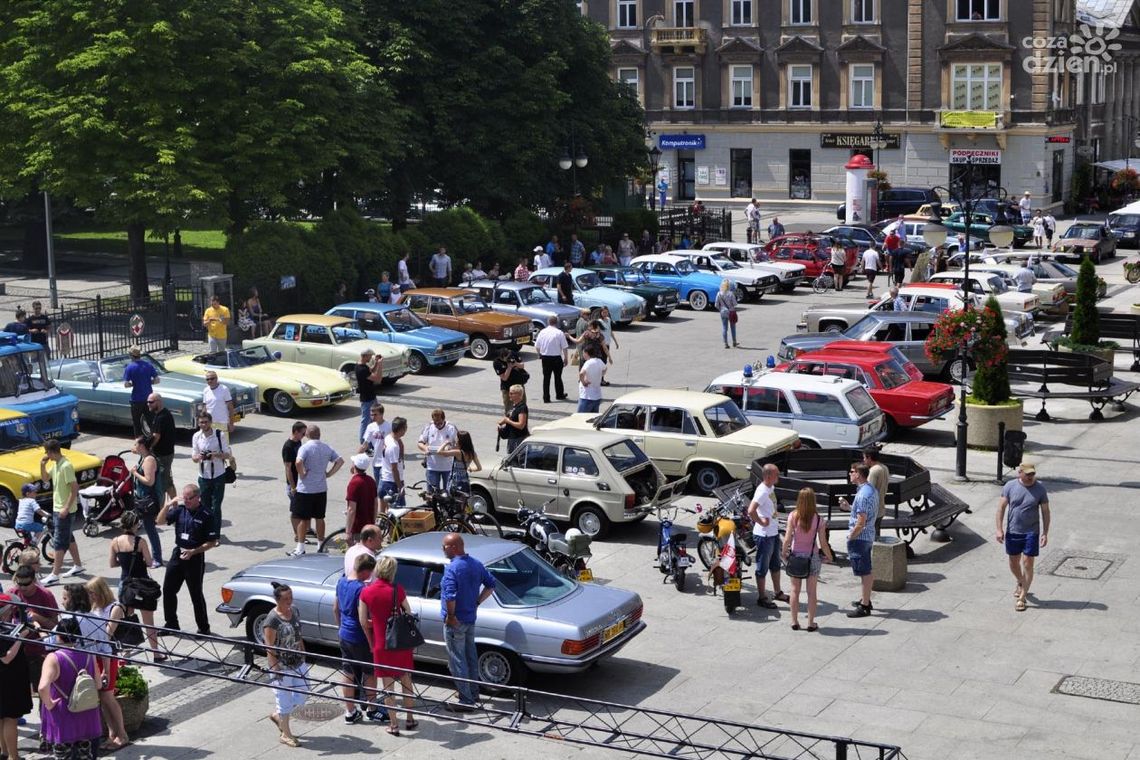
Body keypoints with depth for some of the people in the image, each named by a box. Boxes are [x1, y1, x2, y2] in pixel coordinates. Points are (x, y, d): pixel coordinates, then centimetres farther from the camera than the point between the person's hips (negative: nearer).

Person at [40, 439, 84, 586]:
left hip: (65, 510, -10)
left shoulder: (66, 466, -21)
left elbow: (75, 488, -23)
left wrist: (66, 508, -25)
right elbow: (45, 479, 20)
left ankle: (54, 575, -4)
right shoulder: (55, 464, 8)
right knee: (68, 538, 19)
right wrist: (42, 465, 2)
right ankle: (77, 566, 30)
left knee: (59, 543, -7)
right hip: (57, 508, 10)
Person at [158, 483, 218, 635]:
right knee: (168, 590, 12)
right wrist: (167, 506, -13)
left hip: (195, 558, -6)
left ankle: (204, 628, 13)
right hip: (177, 554, 6)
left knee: (196, 594, 1)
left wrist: (193, 552, -19)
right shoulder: (180, 510, 1)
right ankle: (171, 624, 28)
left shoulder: (206, 516, -12)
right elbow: (160, 520, 3)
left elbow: (212, 542, -11)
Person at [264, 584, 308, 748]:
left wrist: (303, 657, 16)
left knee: (303, 695, 14)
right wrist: (275, 668, -20)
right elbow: (269, 647, -18)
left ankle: (277, 715, 36)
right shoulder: (273, 619, -20)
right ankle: (286, 734, 21)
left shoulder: (295, 611, 2)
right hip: (282, 665, -7)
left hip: (298, 663, 7)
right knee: (284, 698, 6)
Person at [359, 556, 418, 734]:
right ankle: (410, 719, 24)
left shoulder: (366, 592, -9)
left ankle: (394, 725, 11)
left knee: (387, 685, 8)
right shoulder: (397, 589, -10)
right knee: (406, 680, 16)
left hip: (381, 644, -1)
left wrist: (371, 643, 10)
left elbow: (363, 622, -4)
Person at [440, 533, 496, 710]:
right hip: (471, 618, 8)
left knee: (457, 661, 0)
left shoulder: (452, 568, -22)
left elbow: (450, 596, -31)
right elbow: (491, 585, 12)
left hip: (455, 622, -8)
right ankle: (473, 693, 31)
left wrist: (450, 616, -18)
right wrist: (477, 602, 11)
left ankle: (466, 701, 3)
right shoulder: (476, 564, 4)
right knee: (471, 656, 20)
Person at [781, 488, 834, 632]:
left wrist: (784, 554, 3)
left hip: (795, 556, 1)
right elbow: (823, 543, -9)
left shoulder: (793, 517, -11)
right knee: (812, 591, 9)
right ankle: (811, 623, 12)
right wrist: (829, 557, 8)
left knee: (795, 590, 12)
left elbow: (787, 539, -13)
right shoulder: (818, 519, -11)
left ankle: (794, 622, 16)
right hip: (812, 557, -1)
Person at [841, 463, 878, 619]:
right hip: (869, 535, 10)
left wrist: (850, 537, -15)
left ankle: (864, 606, 4)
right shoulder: (871, 489, 8)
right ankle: (866, 599, 33)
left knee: (864, 572, -3)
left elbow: (861, 521, -25)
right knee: (867, 571, 20)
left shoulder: (863, 494, -24)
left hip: (859, 537, -10)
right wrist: (849, 507, 13)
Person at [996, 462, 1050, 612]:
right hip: (1012, 532, 2)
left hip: (1031, 533, -2)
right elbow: (1001, 507, -2)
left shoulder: (1040, 489, -5)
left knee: (1028, 565, -4)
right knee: (1013, 562, 16)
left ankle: (1022, 597, 3)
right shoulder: (1010, 486, -4)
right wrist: (999, 529, -8)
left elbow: (1045, 512, -1)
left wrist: (1045, 533, -6)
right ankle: (1020, 583, 45)